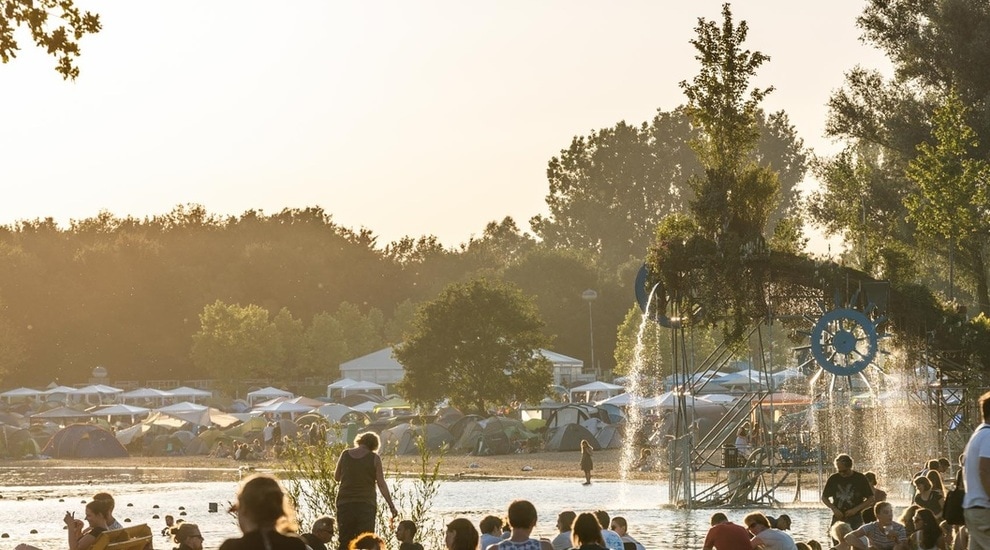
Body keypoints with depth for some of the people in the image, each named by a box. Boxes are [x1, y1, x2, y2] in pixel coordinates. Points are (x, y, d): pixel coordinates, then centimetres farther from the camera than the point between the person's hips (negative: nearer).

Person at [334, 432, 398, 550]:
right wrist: (391, 506, -1)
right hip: (366, 504, -2)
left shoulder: (345, 454, 3)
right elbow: (381, 484, -6)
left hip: (344, 503, 2)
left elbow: (337, 477, 14)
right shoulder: (374, 458, -4)